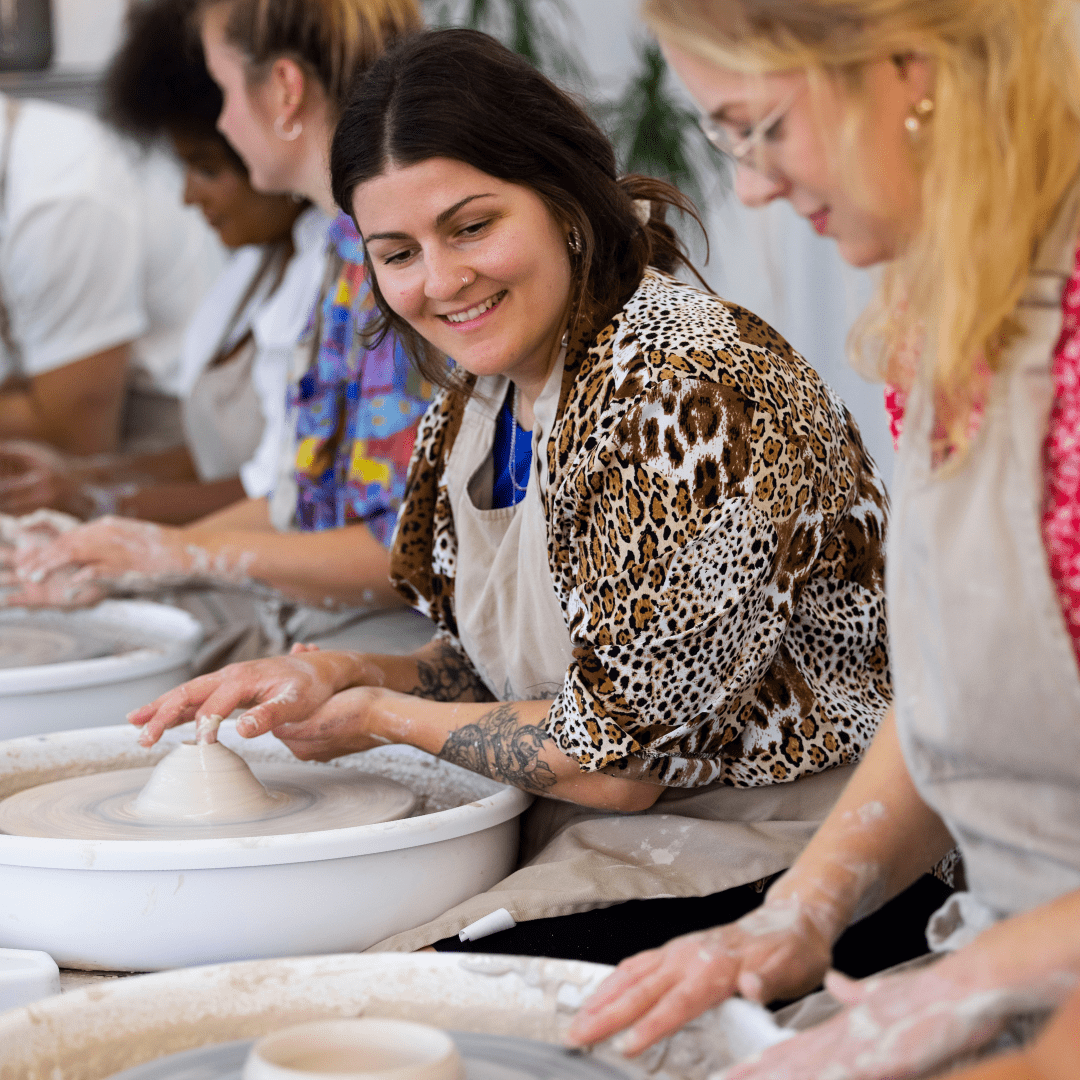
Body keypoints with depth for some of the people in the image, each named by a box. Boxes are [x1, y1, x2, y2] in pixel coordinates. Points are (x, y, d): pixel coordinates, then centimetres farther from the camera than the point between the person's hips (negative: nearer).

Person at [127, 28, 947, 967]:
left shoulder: (682, 390, -23)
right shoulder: (481, 395, 4)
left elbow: (620, 762, -20)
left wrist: (384, 717, -6)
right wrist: (338, 674, -3)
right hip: (581, 835, 8)